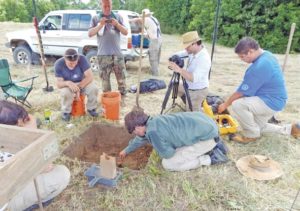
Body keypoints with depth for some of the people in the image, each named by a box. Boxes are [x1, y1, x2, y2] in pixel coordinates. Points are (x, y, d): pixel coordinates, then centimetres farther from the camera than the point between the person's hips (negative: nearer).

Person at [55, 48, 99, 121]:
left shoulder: (82, 59, -24)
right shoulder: (58, 64, -22)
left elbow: (90, 76, -25)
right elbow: (59, 84, -22)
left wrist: (78, 88, -32)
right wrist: (68, 83, -44)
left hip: (83, 83, 1)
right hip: (67, 85, 0)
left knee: (93, 88, -29)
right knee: (66, 93, -34)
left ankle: (91, 109, -3)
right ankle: (66, 112, -5)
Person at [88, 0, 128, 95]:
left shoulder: (118, 17, 12)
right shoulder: (96, 18, 9)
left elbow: (126, 32, 8)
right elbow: (90, 34, 3)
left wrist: (117, 24, -10)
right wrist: (100, 25, -12)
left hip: (117, 53, 1)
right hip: (103, 54, 0)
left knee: (121, 77, 2)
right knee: (105, 78, 3)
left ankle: (123, 95, 15)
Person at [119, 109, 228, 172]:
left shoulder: (153, 131, -20)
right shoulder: (152, 122, 8)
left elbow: (167, 153, -11)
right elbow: (141, 138, 27)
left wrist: (160, 150, 11)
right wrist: (126, 150, 41)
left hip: (206, 136, -9)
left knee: (168, 164, -4)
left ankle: (211, 158, 2)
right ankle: (213, 145, 21)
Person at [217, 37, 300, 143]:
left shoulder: (259, 66, -29)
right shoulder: (267, 55, 3)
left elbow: (242, 91, -22)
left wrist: (225, 104, -9)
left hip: (271, 102, -10)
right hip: (274, 99, 10)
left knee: (237, 104, -27)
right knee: (257, 127, 22)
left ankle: (252, 135, -7)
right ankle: (290, 129, 27)